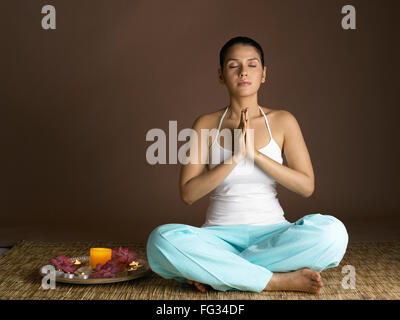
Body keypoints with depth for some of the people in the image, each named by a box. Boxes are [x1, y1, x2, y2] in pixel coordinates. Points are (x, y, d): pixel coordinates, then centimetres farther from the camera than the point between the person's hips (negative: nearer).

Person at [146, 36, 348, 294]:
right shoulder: (206, 125, 4)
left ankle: (213, 272, -22)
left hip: (271, 233, 1)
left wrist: (255, 153, -12)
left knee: (332, 232, -30)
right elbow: (188, 194, -3)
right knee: (163, 239, -32)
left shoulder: (282, 122, 5)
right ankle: (279, 280, -25)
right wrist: (234, 157, -14)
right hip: (219, 236, -1)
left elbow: (307, 187, -2)